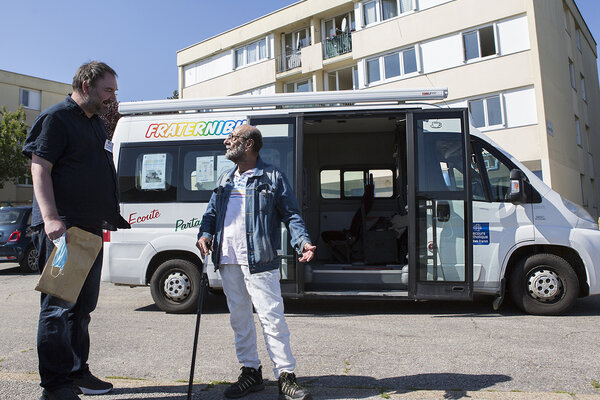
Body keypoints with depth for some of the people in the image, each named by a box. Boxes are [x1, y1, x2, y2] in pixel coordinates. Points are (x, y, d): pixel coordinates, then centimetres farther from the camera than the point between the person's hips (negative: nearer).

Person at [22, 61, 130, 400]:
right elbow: (40, 168, -14)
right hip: (62, 229, -9)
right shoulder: (56, 118, -6)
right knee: (59, 305, -5)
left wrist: (109, 216, 20)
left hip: (90, 229, 9)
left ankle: (77, 373, 28)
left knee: (82, 305, 15)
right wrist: (51, 217, -25)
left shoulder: (97, 123, 20)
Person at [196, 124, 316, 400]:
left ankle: (286, 377, 5)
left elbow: (291, 214, -1)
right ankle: (250, 372, 27)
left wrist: (302, 242, -16)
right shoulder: (225, 180, 19)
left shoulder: (272, 178, 1)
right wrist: (205, 234, 1)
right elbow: (211, 212, 21)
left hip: (258, 261, -6)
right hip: (228, 262, 6)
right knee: (239, 319, 13)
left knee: (272, 317, -6)